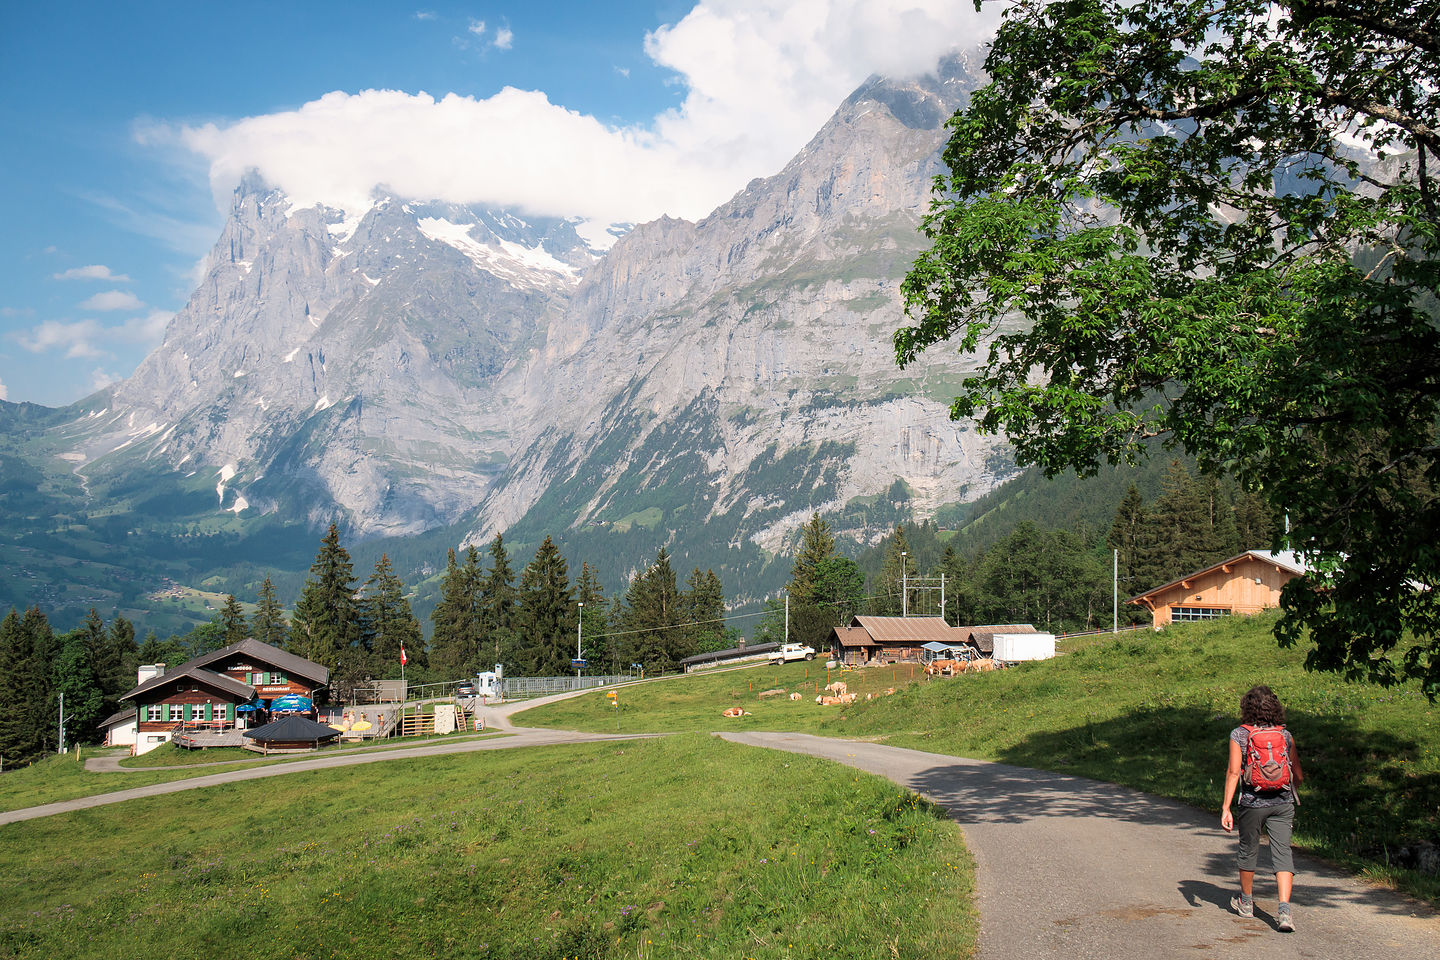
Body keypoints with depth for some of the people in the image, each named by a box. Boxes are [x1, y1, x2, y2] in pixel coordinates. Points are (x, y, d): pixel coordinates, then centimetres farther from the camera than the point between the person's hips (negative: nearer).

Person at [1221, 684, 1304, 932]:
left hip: (1252, 802, -1)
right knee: (1282, 853, -1)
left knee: (1249, 851, 17)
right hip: (1283, 803, 1)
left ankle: (1246, 902, 35)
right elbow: (1298, 776, 9)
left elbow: (1233, 771, -11)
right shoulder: (1285, 735, 4)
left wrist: (1226, 807, -10)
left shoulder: (1239, 734, -4)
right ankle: (1284, 909, -16)